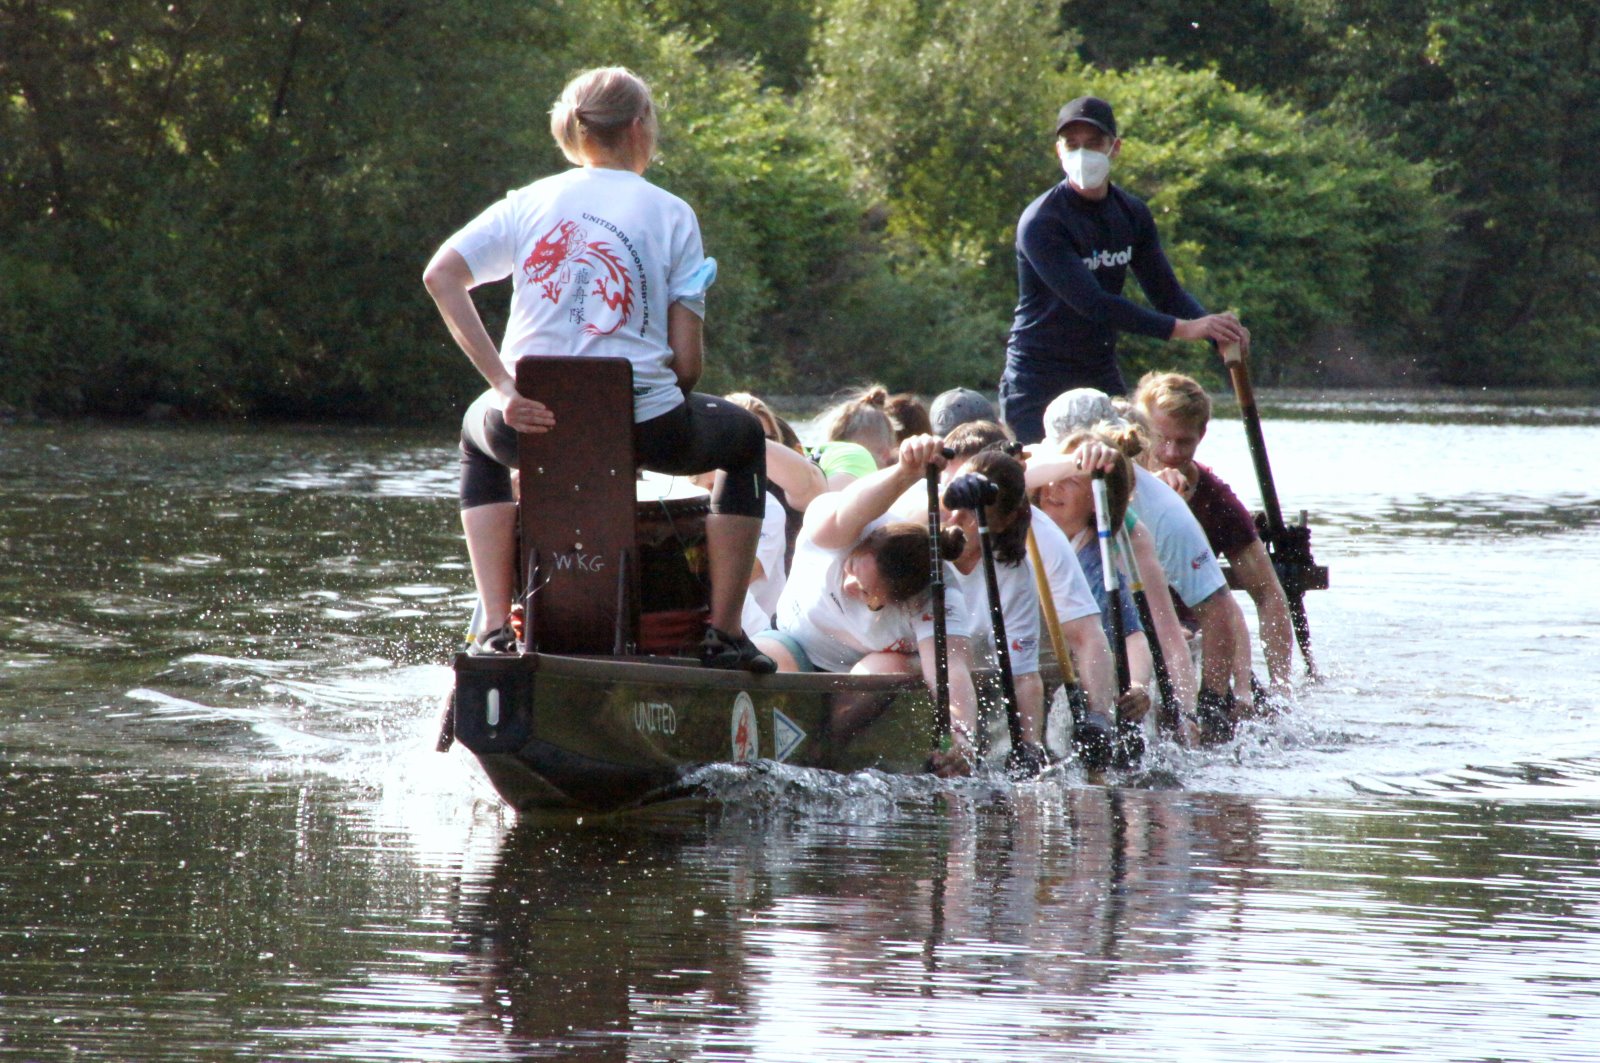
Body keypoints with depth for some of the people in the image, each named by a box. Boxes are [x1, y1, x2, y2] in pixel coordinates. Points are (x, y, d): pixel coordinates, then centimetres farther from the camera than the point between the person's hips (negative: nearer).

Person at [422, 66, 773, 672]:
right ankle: (724, 633, 22)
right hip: (643, 427, -2)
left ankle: (495, 627, 24)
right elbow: (686, 359, -5)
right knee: (745, 439, 30)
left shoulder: (529, 202, 9)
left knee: (480, 434, 40)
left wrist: (503, 385, -7)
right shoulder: (672, 214, 1)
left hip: (535, 425, 2)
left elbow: (440, 276, -5)